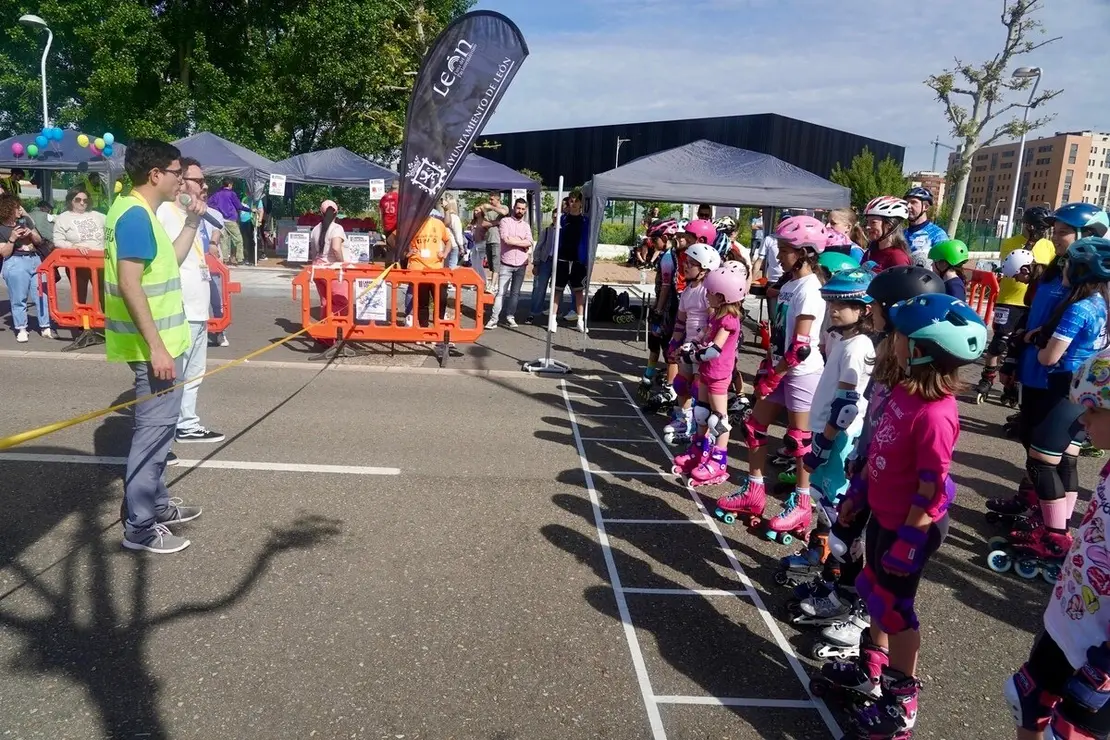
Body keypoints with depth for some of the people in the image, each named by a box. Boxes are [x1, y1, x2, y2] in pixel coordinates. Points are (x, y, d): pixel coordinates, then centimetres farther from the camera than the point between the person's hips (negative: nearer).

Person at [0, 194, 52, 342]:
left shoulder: (24, 220, 10)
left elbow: (39, 241, 16)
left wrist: (31, 233, -4)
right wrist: (12, 239, -18)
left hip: (35, 259, 4)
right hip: (15, 263, -4)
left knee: (42, 295, 2)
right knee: (19, 298, 0)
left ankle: (45, 327, 8)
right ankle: (21, 329, 8)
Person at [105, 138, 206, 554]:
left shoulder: (142, 213, 13)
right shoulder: (135, 215, -18)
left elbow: (168, 262, 23)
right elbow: (129, 284, -26)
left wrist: (192, 223, 15)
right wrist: (156, 346, -27)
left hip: (162, 340, 10)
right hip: (154, 345, -10)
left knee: (158, 426, 18)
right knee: (154, 429, -4)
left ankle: (156, 505, 31)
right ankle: (139, 527, 5)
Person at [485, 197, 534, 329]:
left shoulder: (526, 226, 11)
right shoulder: (505, 221, 0)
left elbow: (530, 242, -5)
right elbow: (506, 239, -16)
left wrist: (513, 240, -11)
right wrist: (521, 242, -6)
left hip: (521, 265, 3)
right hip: (506, 264, -3)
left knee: (515, 292, 5)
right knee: (501, 292, -5)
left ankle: (510, 316, 12)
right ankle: (494, 318, -5)